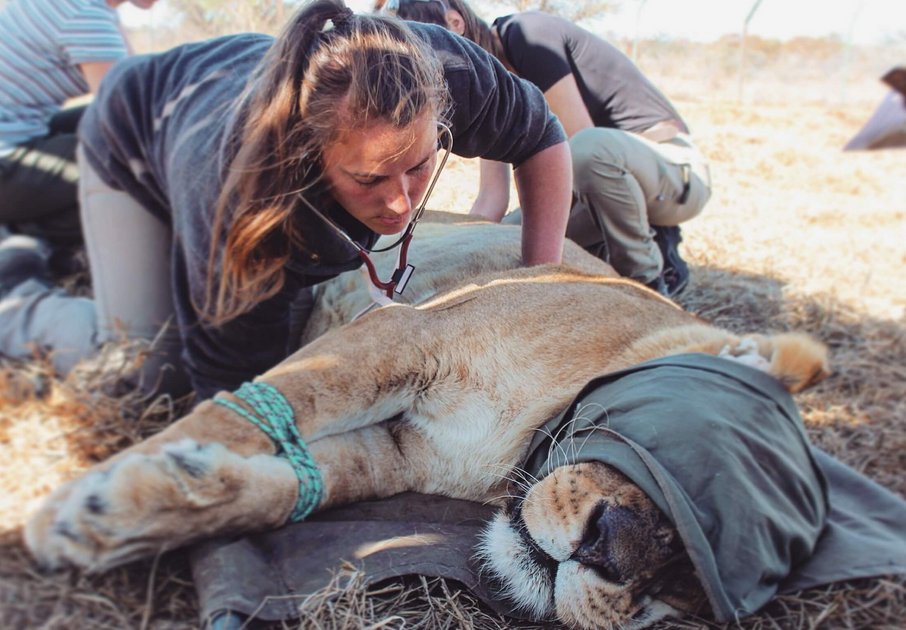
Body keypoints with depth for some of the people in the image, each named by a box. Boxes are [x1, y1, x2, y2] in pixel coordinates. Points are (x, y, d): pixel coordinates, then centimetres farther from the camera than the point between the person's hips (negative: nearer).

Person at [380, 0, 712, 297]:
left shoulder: (527, 35, -18)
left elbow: (581, 144, -23)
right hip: (615, 176, 7)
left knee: (590, 148, -40)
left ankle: (650, 280, -15)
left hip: (674, 168, -7)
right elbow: (492, 195, -5)